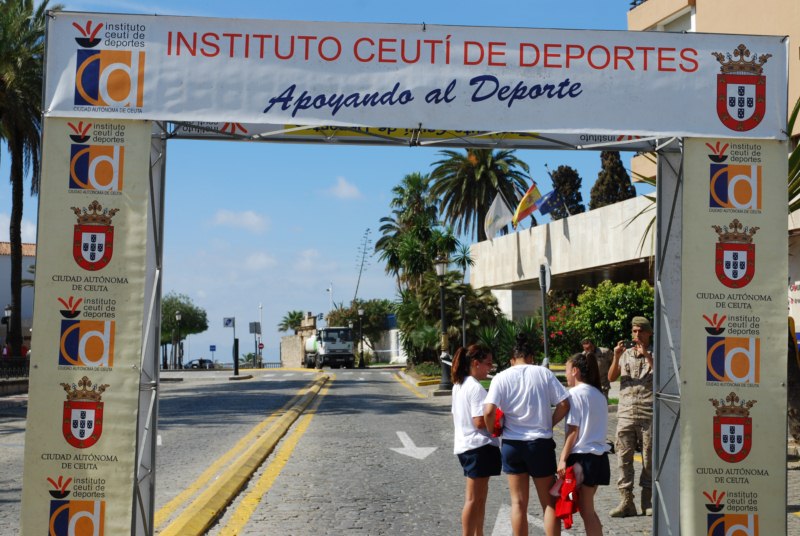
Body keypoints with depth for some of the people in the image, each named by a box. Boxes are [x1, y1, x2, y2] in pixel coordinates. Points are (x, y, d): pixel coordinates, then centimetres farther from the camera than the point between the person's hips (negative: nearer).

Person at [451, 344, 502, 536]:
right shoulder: (476, 388, -18)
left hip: (464, 445, 10)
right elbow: (480, 421, -23)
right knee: (474, 499, -4)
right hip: (479, 447, -10)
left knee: (480, 495, 18)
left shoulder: (458, 386, 12)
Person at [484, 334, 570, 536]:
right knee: (549, 502, 9)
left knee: (518, 502, 10)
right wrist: (549, 424, 8)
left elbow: (488, 412, -15)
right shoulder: (543, 373, -2)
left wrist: (493, 431, 3)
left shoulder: (502, 377, -3)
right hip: (541, 443, -1)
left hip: (512, 444, 1)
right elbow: (564, 404, -6)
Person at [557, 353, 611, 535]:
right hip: (599, 456, 8)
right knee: (587, 508, 13)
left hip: (582, 456, -8)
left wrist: (563, 458, -12)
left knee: (586, 510, -1)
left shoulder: (575, 393, -9)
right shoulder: (599, 394, 14)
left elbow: (573, 430, -13)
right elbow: (596, 427, 13)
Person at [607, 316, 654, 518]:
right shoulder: (625, 354, 14)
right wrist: (616, 357, -9)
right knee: (624, 457, -1)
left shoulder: (654, 354, 6)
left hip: (649, 414, -2)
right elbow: (611, 377, 5)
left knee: (649, 458, 2)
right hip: (626, 413, 2)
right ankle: (626, 501, 1)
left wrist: (647, 355, -18)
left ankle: (647, 502, 9)